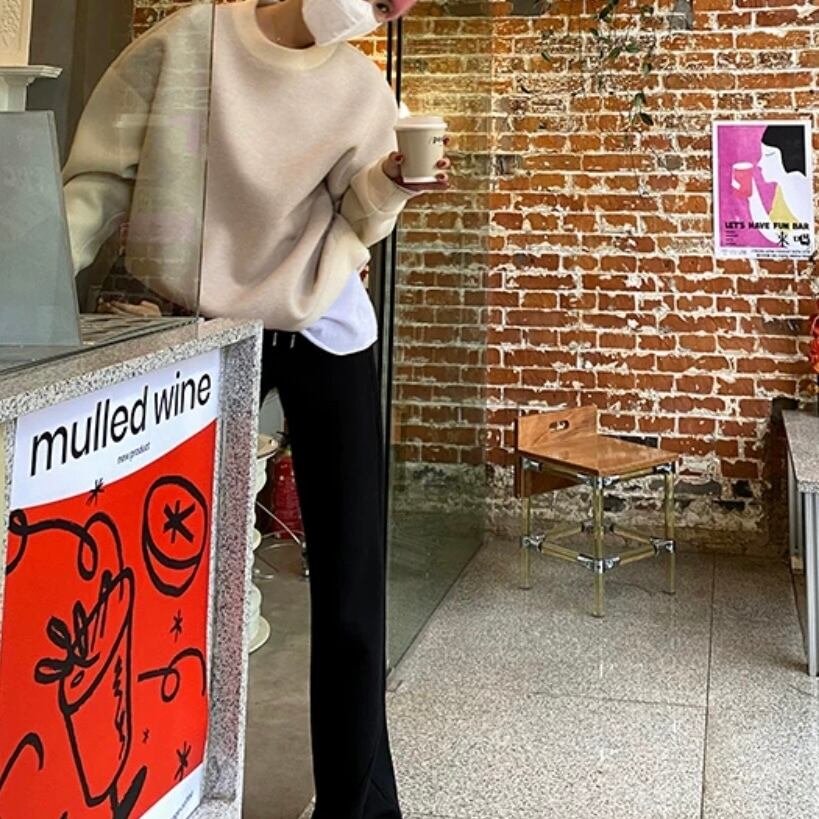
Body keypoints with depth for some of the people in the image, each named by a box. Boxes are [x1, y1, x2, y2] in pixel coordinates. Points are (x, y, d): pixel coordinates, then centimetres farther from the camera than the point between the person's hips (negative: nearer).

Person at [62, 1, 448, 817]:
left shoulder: (364, 89, -1)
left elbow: (354, 224, 1)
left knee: (350, 581, 1)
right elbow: (101, 174, -5)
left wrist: (390, 186, -19)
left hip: (322, 334, 1)